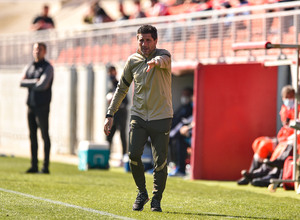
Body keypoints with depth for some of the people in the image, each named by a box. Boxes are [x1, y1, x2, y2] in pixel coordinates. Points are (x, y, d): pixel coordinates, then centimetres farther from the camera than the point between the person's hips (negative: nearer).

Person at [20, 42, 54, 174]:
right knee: (32, 135, 6)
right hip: (31, 104, 6)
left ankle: (46, 166, -7)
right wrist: (35, 82, -10)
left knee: (45, 135, -6)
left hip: (42, 105, -6)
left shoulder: (48, 67, -3)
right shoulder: (29, 68, 15)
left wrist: (29, 85, -3)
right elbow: (22, 83, 2)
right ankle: (34, 166, 8)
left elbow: (43, 85, -16)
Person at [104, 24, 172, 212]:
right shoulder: (133, 61, 7)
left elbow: (163, 60, -31)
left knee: (160, 162, -5)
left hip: (161, 118, -2)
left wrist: (155, 61, -56)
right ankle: (142, 192, 7)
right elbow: (122, 88, 16)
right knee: (133, 154, -15)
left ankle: (156, 200, 13)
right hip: (138, 116, 2)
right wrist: (110, 114, 11)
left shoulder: (163, 54, -4)